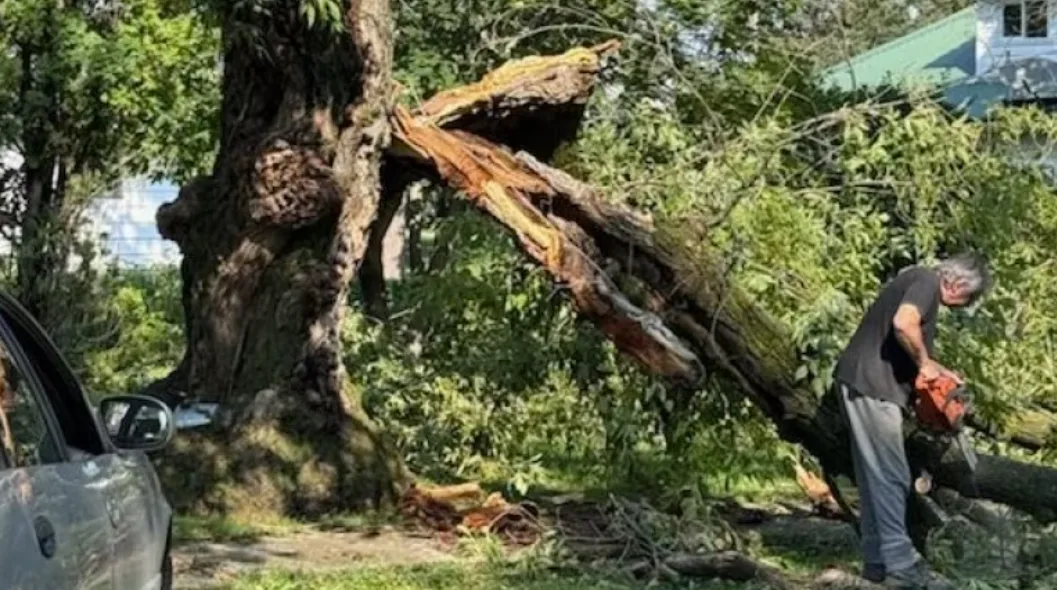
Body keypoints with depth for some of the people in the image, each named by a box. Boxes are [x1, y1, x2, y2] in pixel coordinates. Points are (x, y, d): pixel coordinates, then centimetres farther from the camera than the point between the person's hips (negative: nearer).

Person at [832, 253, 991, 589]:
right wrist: (925, 363, -14)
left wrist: (937, 371, 14)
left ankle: (877, 560, 17)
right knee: (891, 477, -9)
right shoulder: (926, 282, -10)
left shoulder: (919, 284, 20)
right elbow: (903, 324, -29)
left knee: (876, 477, 13)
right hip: (871, 387, -10)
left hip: (866, 386, 10)